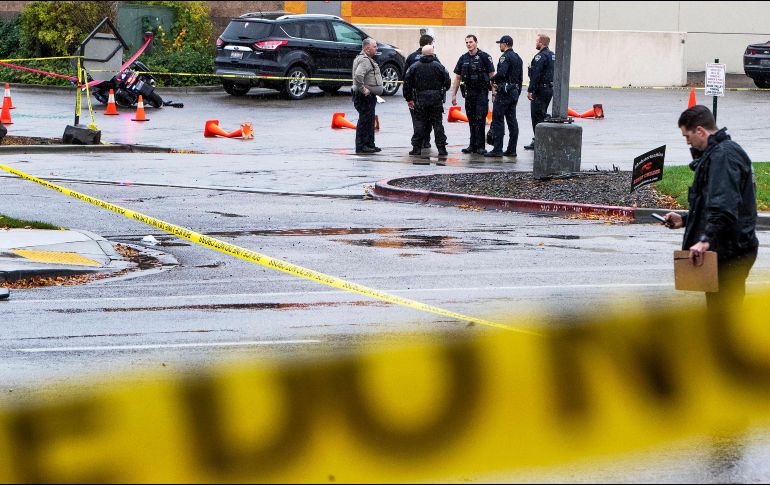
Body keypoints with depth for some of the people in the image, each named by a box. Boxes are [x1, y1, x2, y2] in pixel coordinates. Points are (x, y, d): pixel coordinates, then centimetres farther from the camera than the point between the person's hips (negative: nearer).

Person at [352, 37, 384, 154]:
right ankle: (361, 147, -7)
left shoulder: (368, 59, 18)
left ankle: (370, 145, 22)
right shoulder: (364, 60, -17)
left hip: (369, 96, 11)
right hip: (365, 97, -11)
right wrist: (363, 89, -25)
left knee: (369, 121, 16)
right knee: (365, 121, -9)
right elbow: (358, 75, -32)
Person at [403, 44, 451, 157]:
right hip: (436, 99, 0)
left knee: (419, 123, 5)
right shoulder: (438, 66, -3)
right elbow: (447, 82, -2)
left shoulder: (414, 67, 1)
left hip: (420, 100, 0)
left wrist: (409, 99, 8)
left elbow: (407, 83, 0)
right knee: (438, 124, 4)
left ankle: (417, 148, 3)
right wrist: (442, 91, 18)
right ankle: (441, 149, 3)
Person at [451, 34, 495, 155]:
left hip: (482, 92, -5)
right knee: (471, 120, 8)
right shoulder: (463, 58, 10)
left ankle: (480, 146, -5)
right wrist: (453, 94, 10)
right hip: (469, 93, 5)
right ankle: (473, 145, 13)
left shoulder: (484, 57, -5)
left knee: (480, 119, -8)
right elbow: (457, 78, 14)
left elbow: (492, 75, -6)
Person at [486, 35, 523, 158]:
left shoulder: (505, 57, -13)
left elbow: (501, 73, -28)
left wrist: (493, 79, -9)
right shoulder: (518, 58, 16)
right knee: (512, 121, 9)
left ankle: (497, 150, -10)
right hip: (514, 92, 9)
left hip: (504, 92, -9)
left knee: (497, 121, -7)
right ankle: (512, 149, 10)